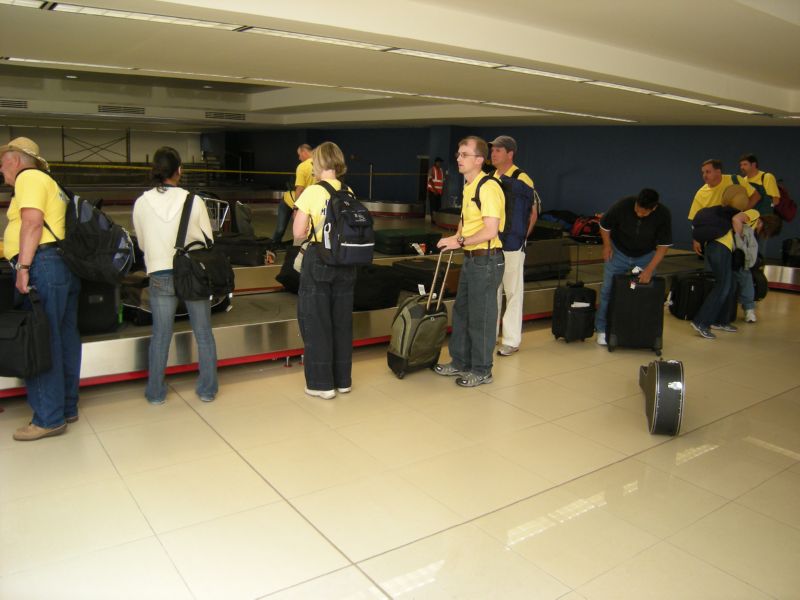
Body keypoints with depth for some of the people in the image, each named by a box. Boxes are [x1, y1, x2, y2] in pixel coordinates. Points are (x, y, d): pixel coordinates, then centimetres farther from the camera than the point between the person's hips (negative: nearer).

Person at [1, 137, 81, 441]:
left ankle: (49, 418, -6)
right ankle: (66, 408, 17)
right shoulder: (47, 182, 29)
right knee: (63, 340, 10)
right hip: (64, 266, 10)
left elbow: (32, 222, -15)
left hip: (43, 264, -10)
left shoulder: (29, 177, -2)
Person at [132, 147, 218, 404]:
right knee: (203, 333, 11)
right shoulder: (194, 201, -8)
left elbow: (142, 243, 7)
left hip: (160, 275, 1)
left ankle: (155, 392, 21)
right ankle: (207, 389, 18)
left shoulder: (142, 203, -3)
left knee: (160, 335, 11)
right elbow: (208, 239, 1)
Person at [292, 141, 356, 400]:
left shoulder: (312, 192, -12)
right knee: (342, 321, 14)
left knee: (316, 322, 7)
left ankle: (322, 384, 12)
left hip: (318, 260, -5)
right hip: (345, 262, 5)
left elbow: (298, 234, -13)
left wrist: (314, 230, 6)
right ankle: (343, 379, 25)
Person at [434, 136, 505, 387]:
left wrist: (461, 242, -18)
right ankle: (460, 362, 32)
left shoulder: (488, 187, -18)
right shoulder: (468, 187, 12)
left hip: (486, 260, -10)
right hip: (471, 259, 10)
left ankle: (481, 371, 16)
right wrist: (456, 238, 7)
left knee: (481, 317, 1)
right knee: (461, 312, 18)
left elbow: (490, 230, -25)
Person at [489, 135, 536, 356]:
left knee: (513, 291, 2)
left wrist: (520, 238, -7)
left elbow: (532, 214, -6)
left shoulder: (522, 180, -9)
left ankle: (511, 340, 10)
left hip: (512, 246, -7)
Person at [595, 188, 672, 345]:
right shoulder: (623, 205, -28)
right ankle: (602, 329, 11)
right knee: (608, 291, 0)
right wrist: (607, 246, -10)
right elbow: (604, 225, -9)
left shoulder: (663, 214, -25)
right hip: (618, 252, 0)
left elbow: (663, 245, -17)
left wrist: (649, 270, -21)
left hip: (645, 256, 1)